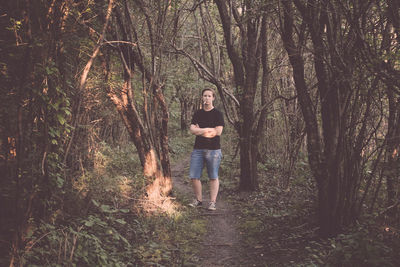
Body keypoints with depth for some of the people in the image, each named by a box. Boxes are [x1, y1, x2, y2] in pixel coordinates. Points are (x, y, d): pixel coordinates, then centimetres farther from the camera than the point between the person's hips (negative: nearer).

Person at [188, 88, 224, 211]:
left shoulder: (218, 114, 0)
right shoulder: (197, 114, 12)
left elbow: (218, 132, -11)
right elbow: (192, 130, 0)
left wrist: (200, 130, -5)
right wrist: (208, 129, -10)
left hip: (213, 149, -4)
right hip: (198, 149, 4)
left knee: (213, 177, 1)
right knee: (194, 176, 0)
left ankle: (212, 202, 8)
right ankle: (198, 200, 14)